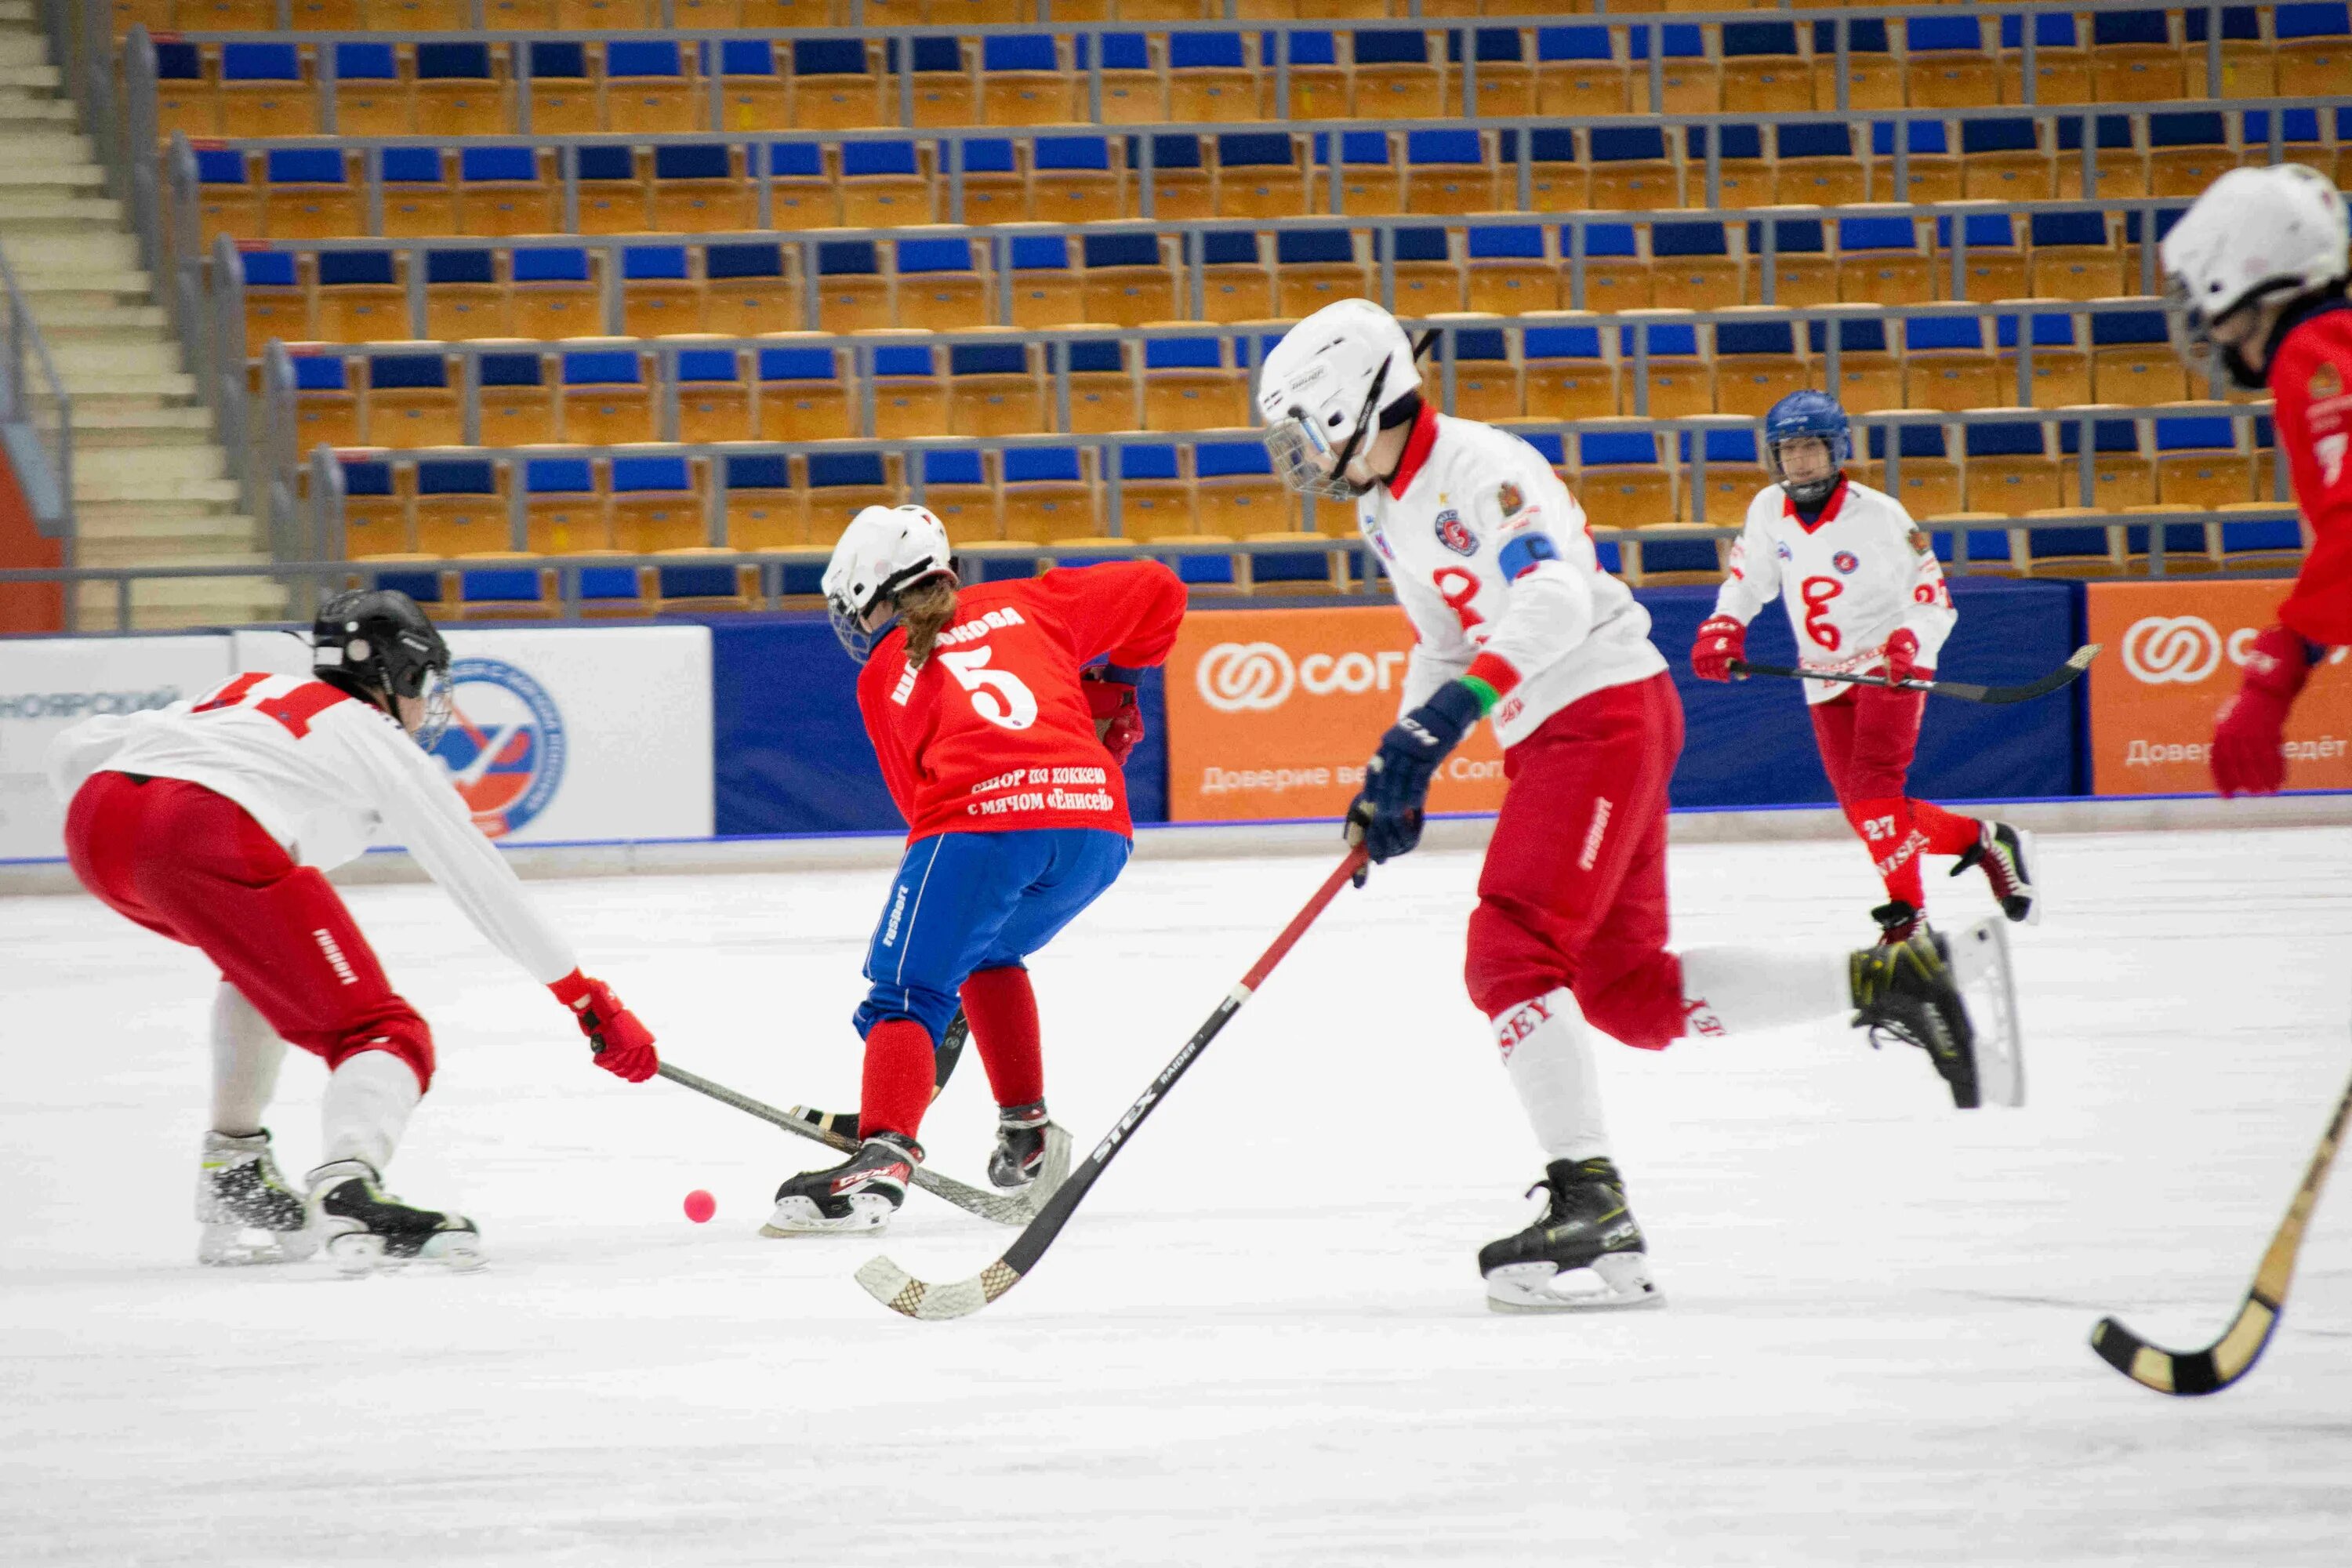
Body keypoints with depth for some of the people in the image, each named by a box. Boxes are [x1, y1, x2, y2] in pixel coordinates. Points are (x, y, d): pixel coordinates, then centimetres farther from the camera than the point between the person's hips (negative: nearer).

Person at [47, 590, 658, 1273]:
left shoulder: (245, 692, 36)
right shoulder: (383, 745, 22)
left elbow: (73, 753, 31)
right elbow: (483, 884, 22)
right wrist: (589, 999, 27)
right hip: (209, 838, -7)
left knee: (266, 956, 34)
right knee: (384, 1036, -4)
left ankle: (234, 1177, 28)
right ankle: (346, 1186, -35)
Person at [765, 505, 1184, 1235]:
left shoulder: (882, 676, 21)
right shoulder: (1025, 604, 27)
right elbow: (1156, 593, 28)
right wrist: (1113, 682, 43)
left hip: (981, 818, -5)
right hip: (1098, 821, 5)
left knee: (907, 992, -4)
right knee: (989, 953, 30)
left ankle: (884, 1155, -28)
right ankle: (1025, 1132, 27)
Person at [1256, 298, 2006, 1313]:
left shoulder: (1477, 469, -16)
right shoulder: (1386, 506, 15)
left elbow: (1550, 600, -31)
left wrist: (1448, 712, -40)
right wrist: (1400, 778, 17)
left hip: (1604, 711, -10)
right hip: (1550, 737, 10)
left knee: (1511, 955, -20)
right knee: (1629, 992, 8)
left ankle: (1591, 1207, -21)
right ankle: (1886, 983, 14)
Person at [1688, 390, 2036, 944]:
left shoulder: (1880, 515, -17)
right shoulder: (1769, 510, -3)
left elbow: (1936, 604, -14)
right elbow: (1748, 580, 12)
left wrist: (1907, 643, -32)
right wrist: (1721, 629, -5)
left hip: (1891, 666, -6)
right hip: (1826, 680, 6)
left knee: (1871, 787, -22)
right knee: (1865, 813, 2)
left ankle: (1907, 914, -19)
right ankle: (1982, 840, 18)